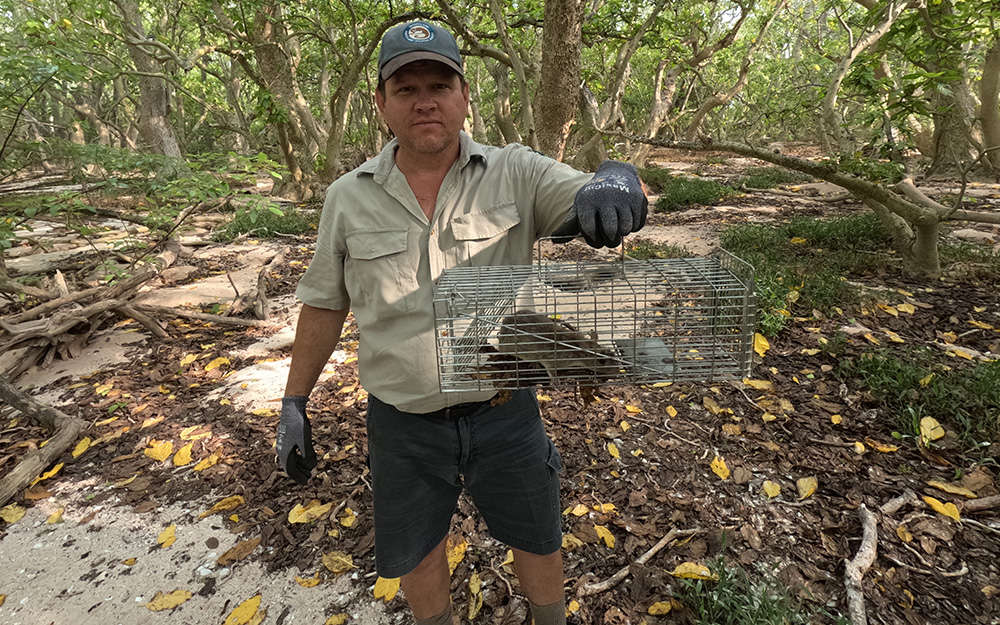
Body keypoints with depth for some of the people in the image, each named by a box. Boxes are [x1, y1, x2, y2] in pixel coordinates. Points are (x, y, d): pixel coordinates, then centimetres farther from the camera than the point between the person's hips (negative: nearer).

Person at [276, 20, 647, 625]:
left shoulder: (516, 173, -8)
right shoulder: (349, 197, -3)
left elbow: (589, 196, -21)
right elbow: (324, 306, 4)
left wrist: (615, 179, -46)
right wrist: (294, 405, 6)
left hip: (504, 411, -1)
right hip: (402, 423, 2)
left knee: (538, 540, 20)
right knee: (416, 553, 22)